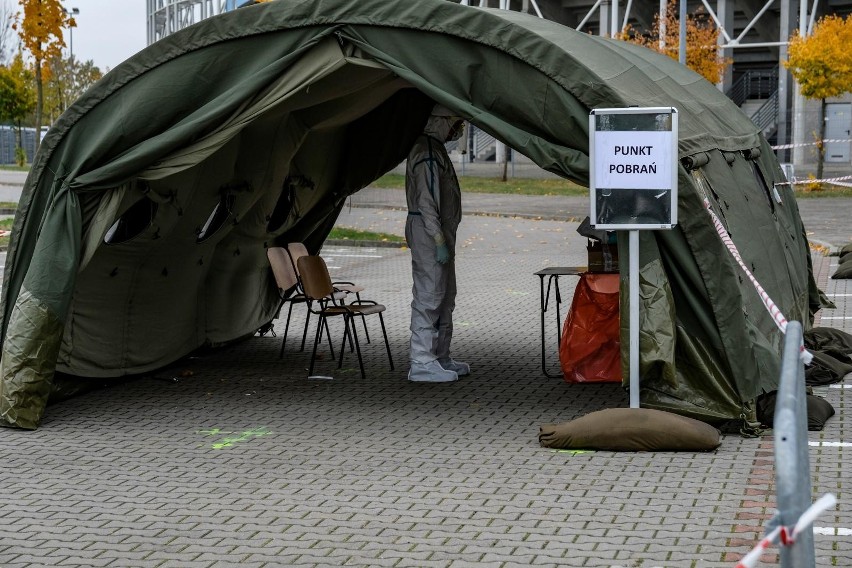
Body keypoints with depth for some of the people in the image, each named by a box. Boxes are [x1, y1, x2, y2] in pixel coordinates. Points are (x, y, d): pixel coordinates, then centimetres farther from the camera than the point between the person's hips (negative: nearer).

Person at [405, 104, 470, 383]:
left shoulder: (436, 149, 18)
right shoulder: (426, 152, -16)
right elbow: (425, 201, -21)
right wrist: (439, 241, -23)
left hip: (440, 231, 11)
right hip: (428, 233, -11)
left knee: (445, 297, 15)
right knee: (428, 296, -10)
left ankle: (440, 357, 23)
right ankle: (422, 363, -8)